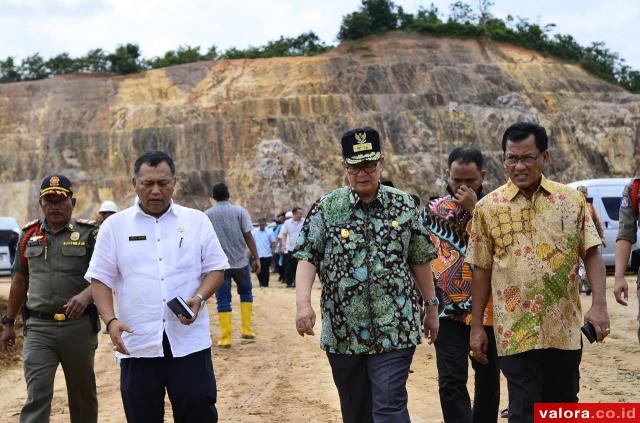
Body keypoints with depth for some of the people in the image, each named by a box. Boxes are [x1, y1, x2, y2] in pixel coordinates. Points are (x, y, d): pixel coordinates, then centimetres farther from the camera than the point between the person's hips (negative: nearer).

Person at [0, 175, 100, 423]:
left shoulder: (89, 234, -1)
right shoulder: (29, 235, 10)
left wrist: (86, 295, -30)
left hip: (78, 326, -1)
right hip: (38, 327, 2)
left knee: (82, 394, 11)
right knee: (36, 396, -8)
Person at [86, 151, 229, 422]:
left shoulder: (197, 221, 6)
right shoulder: (115, 226, 5)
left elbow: (215, 268, 7)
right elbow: (101, 279, 4)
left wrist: (200, 298, -12)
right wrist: (110, 321, -11)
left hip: (189, 342, 0)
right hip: (137, 343, 0)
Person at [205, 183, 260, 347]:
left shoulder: (207, 215, 1)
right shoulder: (239, 211, -2)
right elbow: (248, 236, -7)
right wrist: (256, 257, -3)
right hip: (240, 262, 0)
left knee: (223, 300, 4)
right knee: (245, 292, 20)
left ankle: (225, 338, 0)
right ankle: (246, 329, 14)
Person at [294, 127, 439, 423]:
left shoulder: (404, 206, 3)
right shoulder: (326, 208, 0)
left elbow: (419, 261, 9)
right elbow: (307, 258, -4)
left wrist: (431, 307, 13)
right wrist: (303, 302, -19)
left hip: (395, 329, -1)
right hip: (343, 331, 1)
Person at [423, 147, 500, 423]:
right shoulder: (434, 210, 5)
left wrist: (474, 209, -19)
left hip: (486, 310, 0)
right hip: (448, 310, 0)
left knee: (488, 379, 12)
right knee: (451, 382, -8)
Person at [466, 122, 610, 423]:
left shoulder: (572, 200, 3)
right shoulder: (488, 207, 0)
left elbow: (591, 254, 3)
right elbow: (481, 270, 3)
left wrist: (599, 305, -10)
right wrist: (476, 326, 3)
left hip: (564, 328, 2)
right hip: (515, 330, -2)